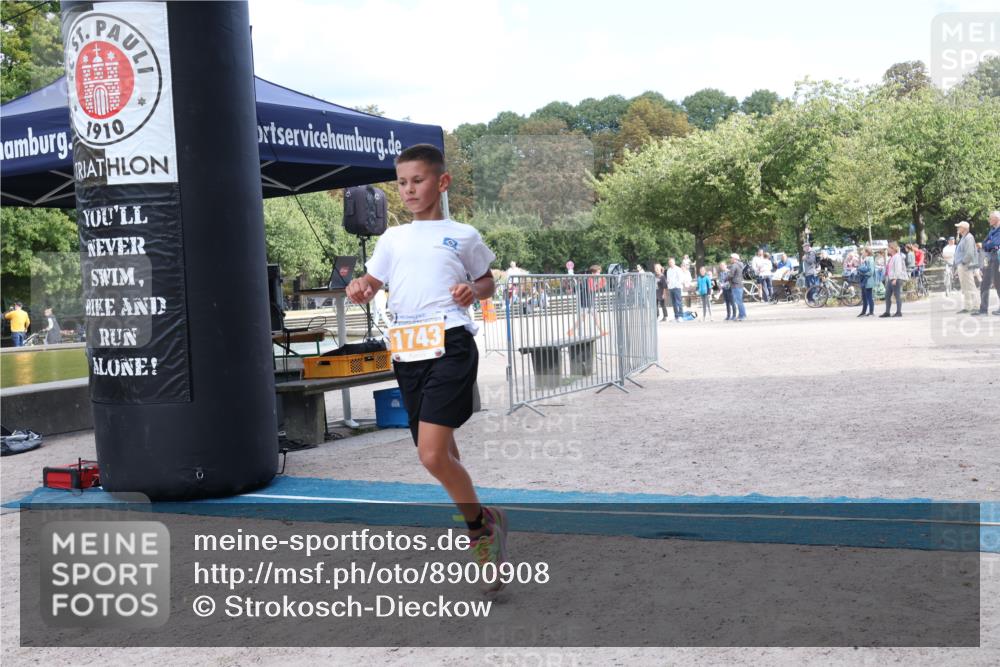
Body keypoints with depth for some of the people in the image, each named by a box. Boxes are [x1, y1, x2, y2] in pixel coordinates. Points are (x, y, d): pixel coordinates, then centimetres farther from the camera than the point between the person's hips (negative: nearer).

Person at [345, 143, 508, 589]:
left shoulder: (462, 236, 9)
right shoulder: (392, 238, 18)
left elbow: (488, 283, 17)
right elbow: (371, 284, 18)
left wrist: (474, 290, -5)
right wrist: (359, 289, -5)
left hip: (450, 343, -5)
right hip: (407, 350, 5)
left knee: (433, 455, -18)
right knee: (440, 456, 10)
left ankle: (480, 523, 6)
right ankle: (483, 532, 26)